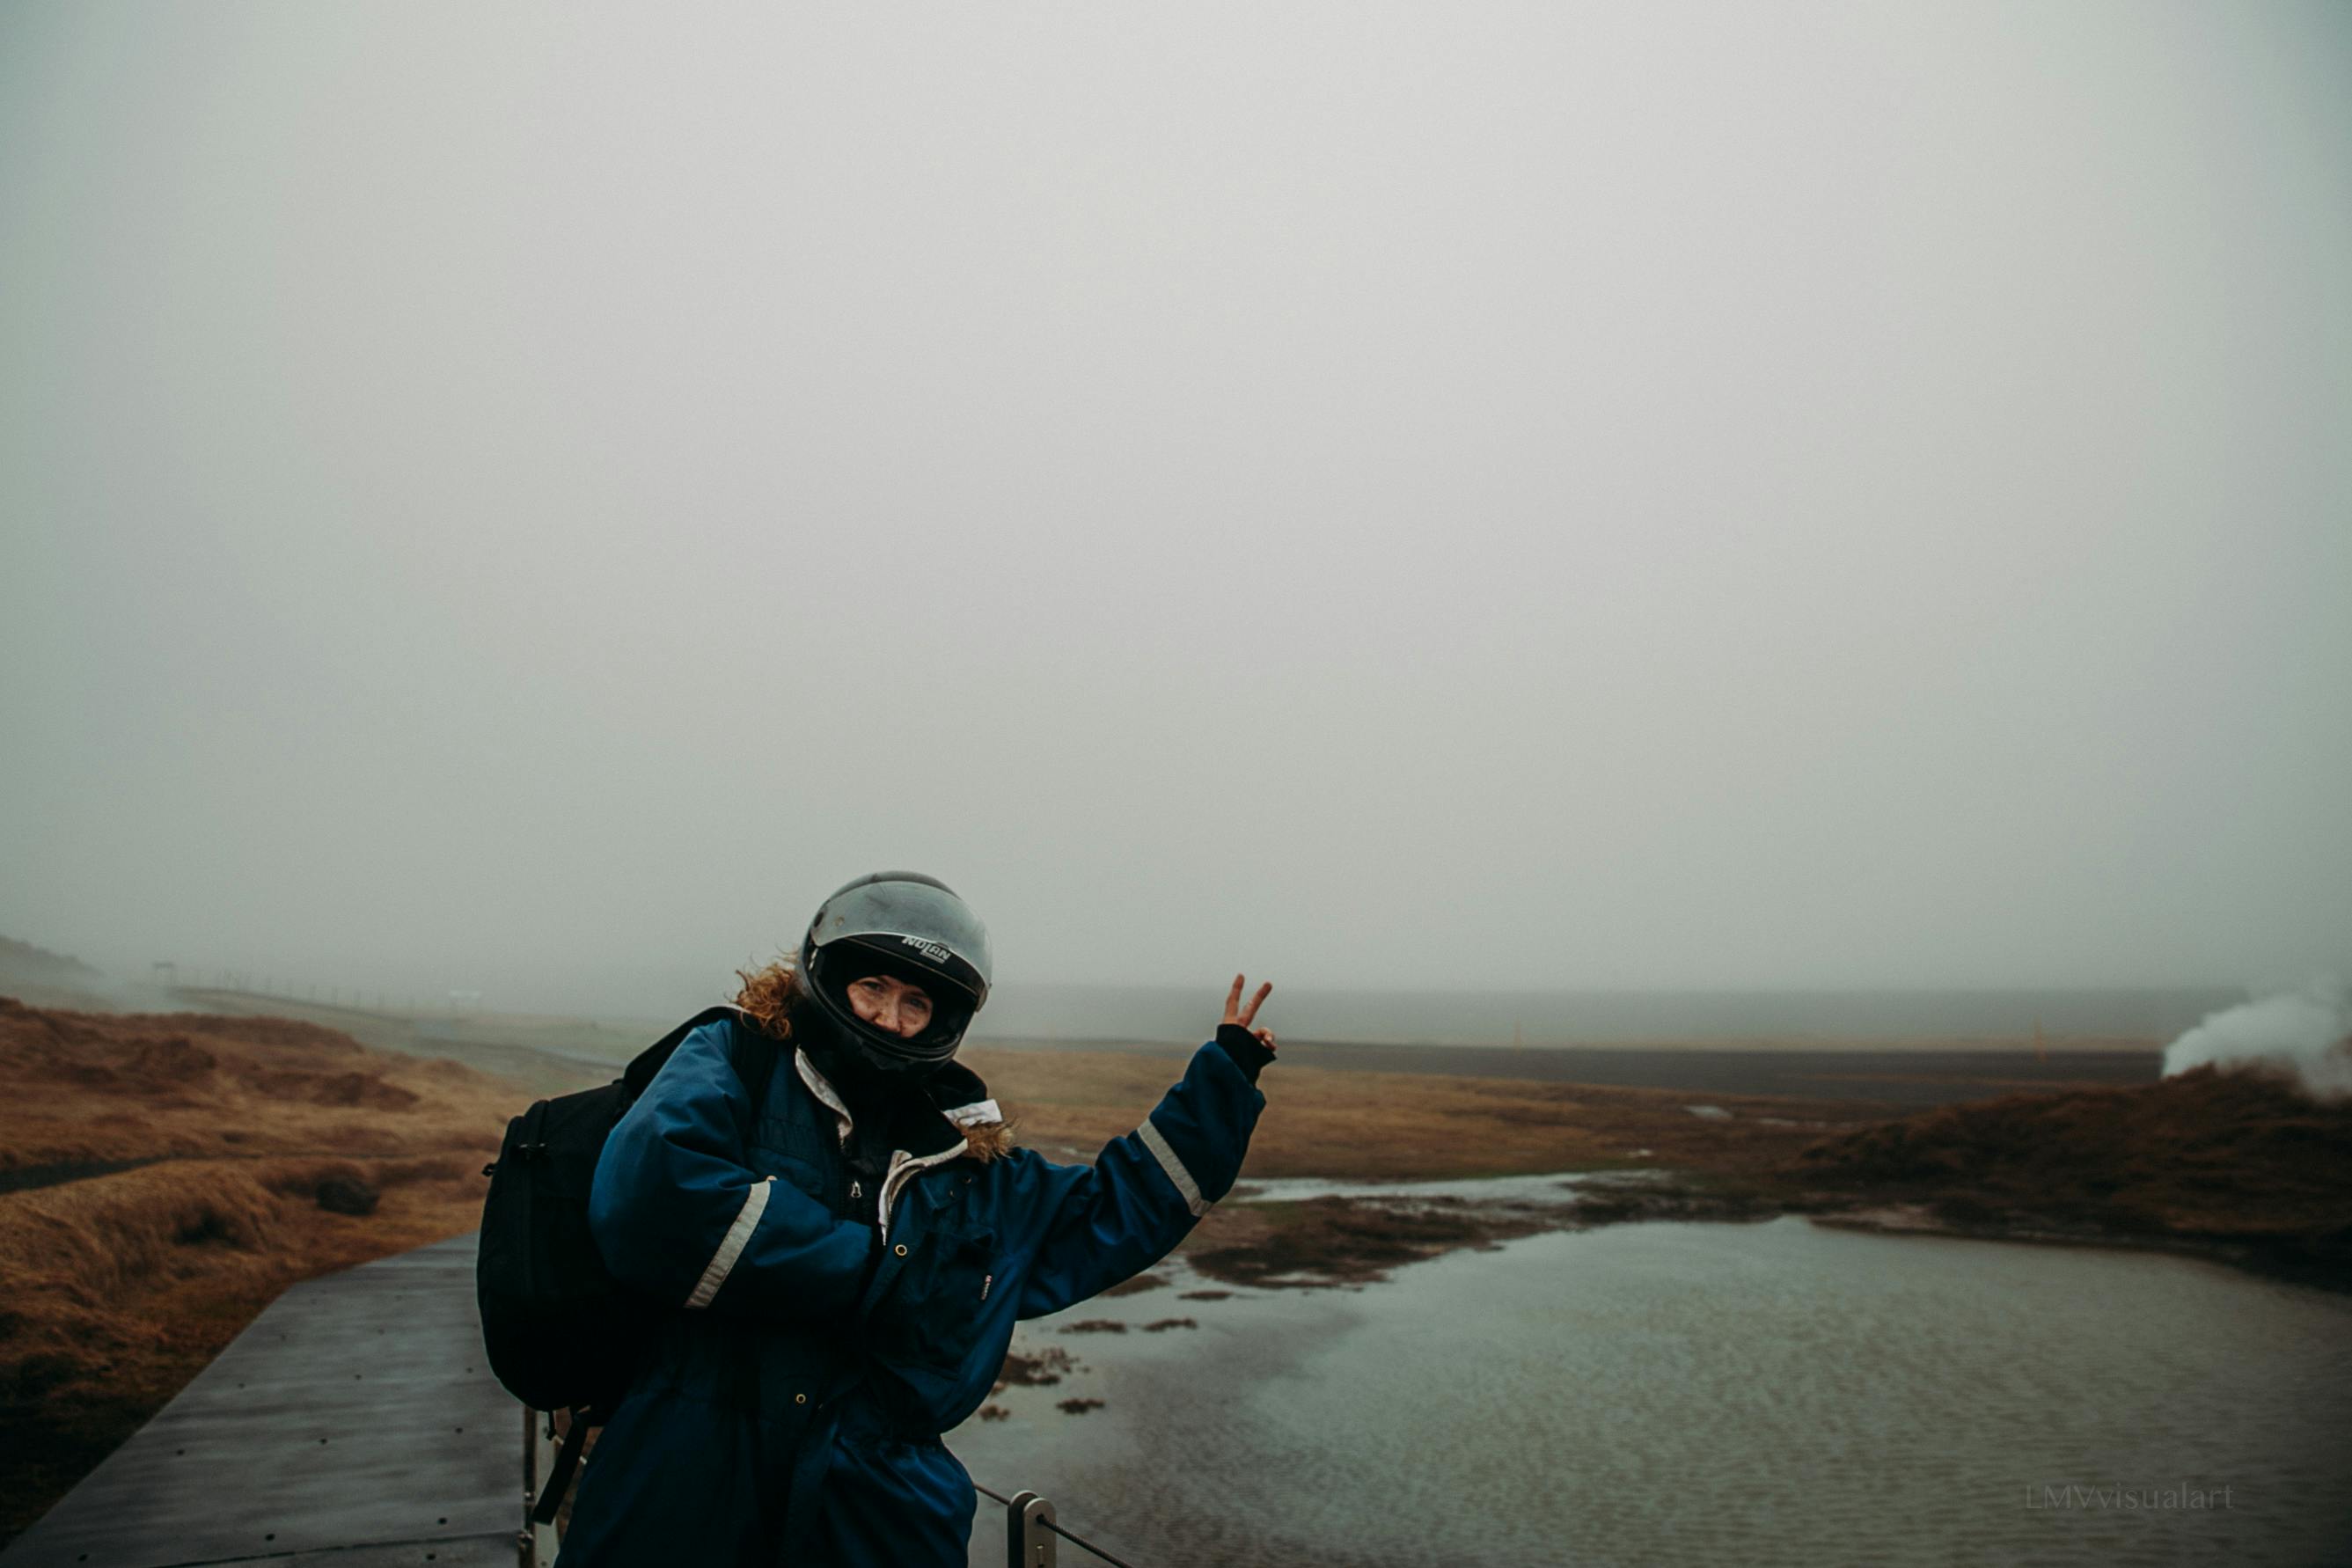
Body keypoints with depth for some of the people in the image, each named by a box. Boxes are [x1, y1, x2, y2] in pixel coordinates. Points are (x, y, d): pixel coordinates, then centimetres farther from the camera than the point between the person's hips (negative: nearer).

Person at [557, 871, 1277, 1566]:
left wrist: (1224, 1077, 17)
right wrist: (864, 1269, -15)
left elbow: (1119, 1207, 21)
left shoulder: (976, 1173, 9)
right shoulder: (736, 1061, -4)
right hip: (678, 1507, -3)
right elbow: (653, 1189, -23)